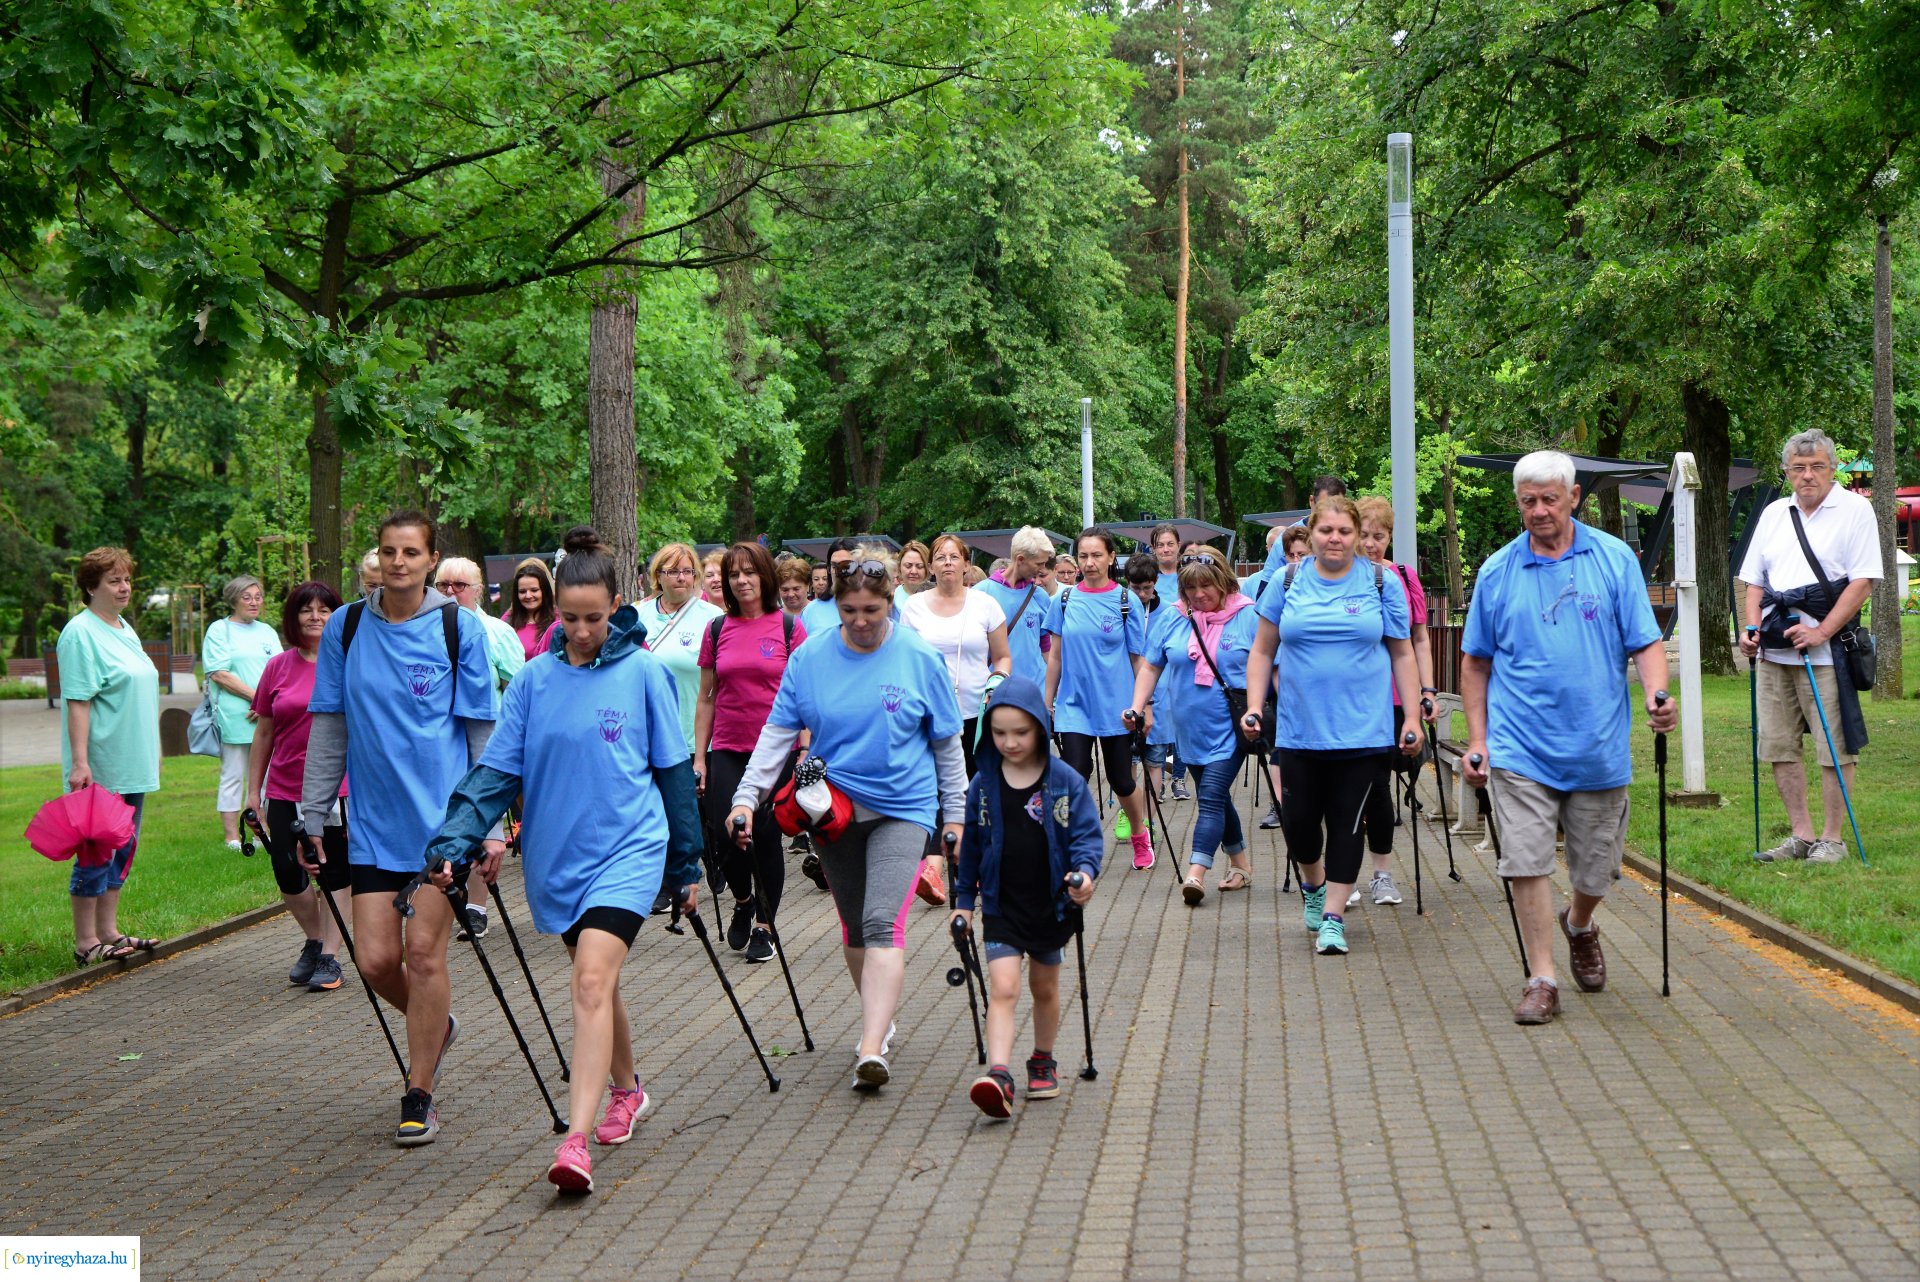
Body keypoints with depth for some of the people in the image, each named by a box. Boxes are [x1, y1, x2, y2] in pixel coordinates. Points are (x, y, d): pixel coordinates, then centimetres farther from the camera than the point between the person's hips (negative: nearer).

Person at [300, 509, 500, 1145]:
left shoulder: (460, 628, -4)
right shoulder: (345, 627, 3)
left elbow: (484, 731, -1)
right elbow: (328, 728, 9)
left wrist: (490, 824, -4)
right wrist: (312, 818, 8)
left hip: (444, 817, -3)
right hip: (374, 823, 3)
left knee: (423, 951, -3)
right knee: (375, 958, 0)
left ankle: (419, 1097, 10)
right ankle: (437, 1027, 32)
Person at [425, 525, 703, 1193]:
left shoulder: (643, 674, -3)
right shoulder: (535, 679, 3)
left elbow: (674, 770, 4)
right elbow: (497, 769, 2)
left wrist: (687, 864, 8)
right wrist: (453, 841, -12)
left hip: (627, 849, -4)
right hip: (556, 855, 4)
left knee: (592, 982, -18)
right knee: (597, 981, 17)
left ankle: (575, 1142, -24)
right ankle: (627, 1091, 41)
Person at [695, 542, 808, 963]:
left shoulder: (789, 627, 0)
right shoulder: (717, 630, 7)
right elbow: (706, 698, 10)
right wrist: (699, 757, 6)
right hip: (727, 749, 2)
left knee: (766, 837, 0)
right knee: (724, 835, -6)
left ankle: (764, 926, 13)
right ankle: (743, 901, 23)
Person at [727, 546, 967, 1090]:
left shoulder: (920, 658, -5)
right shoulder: (809, 658, -1)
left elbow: (947, 743, 4)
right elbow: (778, 731, 1)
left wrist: (954, 813, 6)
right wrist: (747, 795, -9)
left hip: (902, 807, -3)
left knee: (883, 922, -18)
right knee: (854, 926, 14)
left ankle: (871, 1048, -24)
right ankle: (881, 1019, 34)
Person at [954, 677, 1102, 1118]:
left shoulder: (1065, 781, -7)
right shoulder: (983, 784, -2)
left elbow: (1087, 833, -6)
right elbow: (970, 844, 7)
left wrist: (1085, 871, -25)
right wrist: (963, 900, 9)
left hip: (1051, 906, 0)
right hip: (1002, 907, 0)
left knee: (1045, 988, 17)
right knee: (1003, 988, -14)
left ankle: (1043, 1061, 36)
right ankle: (998, 1076, -23)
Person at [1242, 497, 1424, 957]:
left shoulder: (1382, 584, 2)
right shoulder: (1286, 582, 4)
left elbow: (1402, 655, 6)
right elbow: (1262, 651, 8)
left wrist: (1413, 717, 0)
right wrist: (1254, 707, -2)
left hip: (1361, 729, -1)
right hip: (1298, 728, 1)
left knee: (1346, 822, 1)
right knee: (1298, 820, 3)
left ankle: (1334, 917, 9)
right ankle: (1312, 887, 32)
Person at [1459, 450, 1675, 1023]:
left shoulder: (1615, 559, 1)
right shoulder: (1498, 571, 4)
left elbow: (1645, 641, 0)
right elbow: (1475, 662, 10)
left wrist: (1657, 694, -19)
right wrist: (1477, 739, 5)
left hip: (1599, 747, 0)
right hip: (1520, 748, 0)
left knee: (1596, 869, 11)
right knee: (1526, 863, -8)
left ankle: (1579, 928, 43)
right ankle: (1542, 980, 2)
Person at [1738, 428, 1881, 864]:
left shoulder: (1854, 510, -2)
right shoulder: (1774, 513, 15)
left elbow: (1862, 582, -8)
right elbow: (1754, 581, 18)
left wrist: (1821, 632, -16)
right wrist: (1751, 627, 1)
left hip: (1824, 651, -6)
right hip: (1772, 650, 6)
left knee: (1834, 749, -2)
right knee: (1778, 746, 6)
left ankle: (1832, 838, 6)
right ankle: (1802, 834, 16)